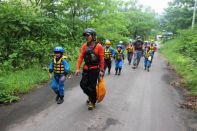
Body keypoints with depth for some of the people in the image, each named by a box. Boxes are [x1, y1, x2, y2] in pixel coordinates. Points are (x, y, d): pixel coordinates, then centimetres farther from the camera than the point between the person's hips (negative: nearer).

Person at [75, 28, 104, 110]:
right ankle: (90, 96, 38)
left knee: (92, 86, 4)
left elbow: (102, 59, -8)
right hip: (86, 69, 5)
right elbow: (81, 57, -1)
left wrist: (101, 70, -6)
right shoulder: (84, 46, -1)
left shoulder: (99, 46, -12)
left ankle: (93, 103, 25)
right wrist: (78, 68, -6)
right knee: (83, 84, 8)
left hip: (94, 70, -4)